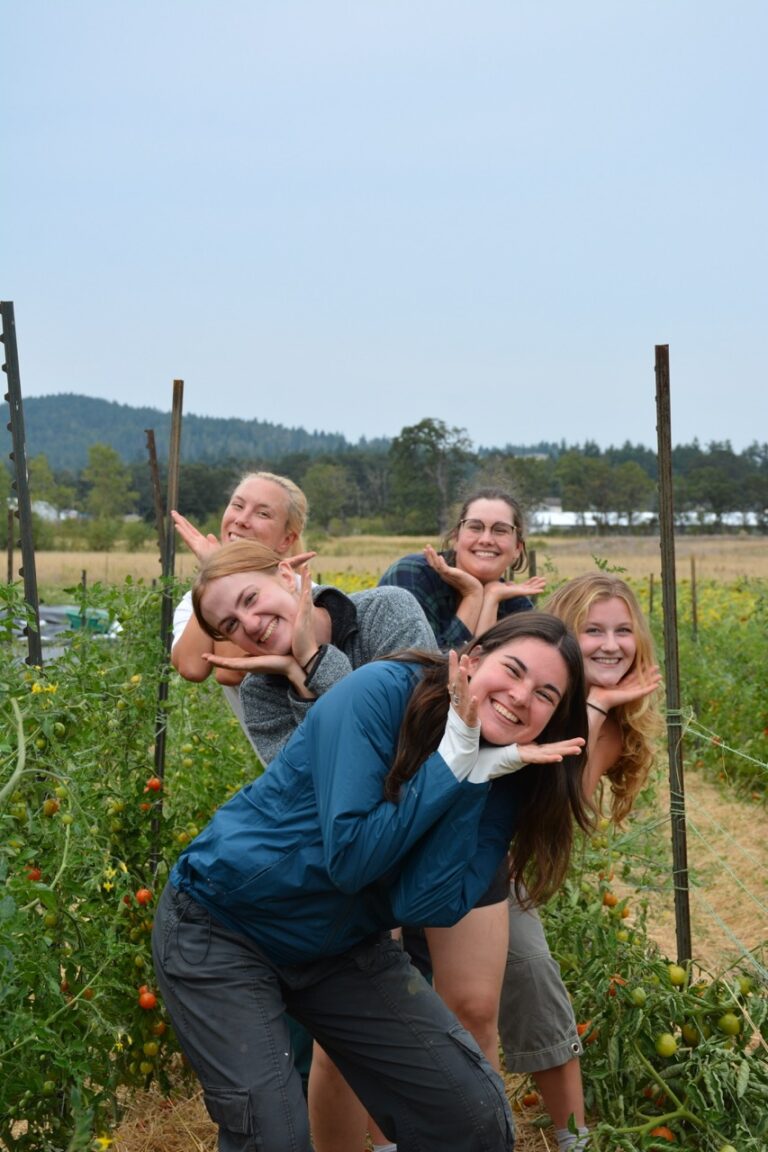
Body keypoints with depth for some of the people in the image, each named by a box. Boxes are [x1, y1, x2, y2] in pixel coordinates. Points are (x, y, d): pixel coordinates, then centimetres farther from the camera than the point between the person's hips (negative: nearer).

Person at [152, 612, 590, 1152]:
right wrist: (452, 759, -27)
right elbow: (348, 858, -28)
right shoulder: (381, 692, -23)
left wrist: (480, 772, -26)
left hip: (347, 945, 5)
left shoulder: (502, 779, -7)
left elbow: (425, 906, -20)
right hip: (222, 927, -5)